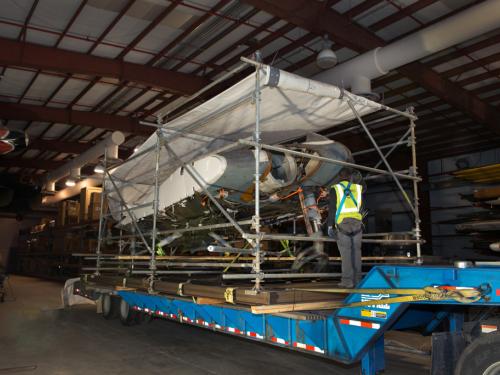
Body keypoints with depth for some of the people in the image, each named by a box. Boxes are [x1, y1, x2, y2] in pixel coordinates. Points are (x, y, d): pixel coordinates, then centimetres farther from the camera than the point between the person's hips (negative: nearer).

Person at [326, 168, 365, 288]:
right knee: (356, 250, 8)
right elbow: (364, 188, 40)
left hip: (342, 223, -3)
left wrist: (330, 225, 1)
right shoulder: (358, 187, 13)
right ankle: (357, 279, 10)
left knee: (345, 251, -3)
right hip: (357, 222, 3)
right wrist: (359, 179, 42)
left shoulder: (335, 188, 5)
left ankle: (347, 280, -7)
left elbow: (332, 208, -1)